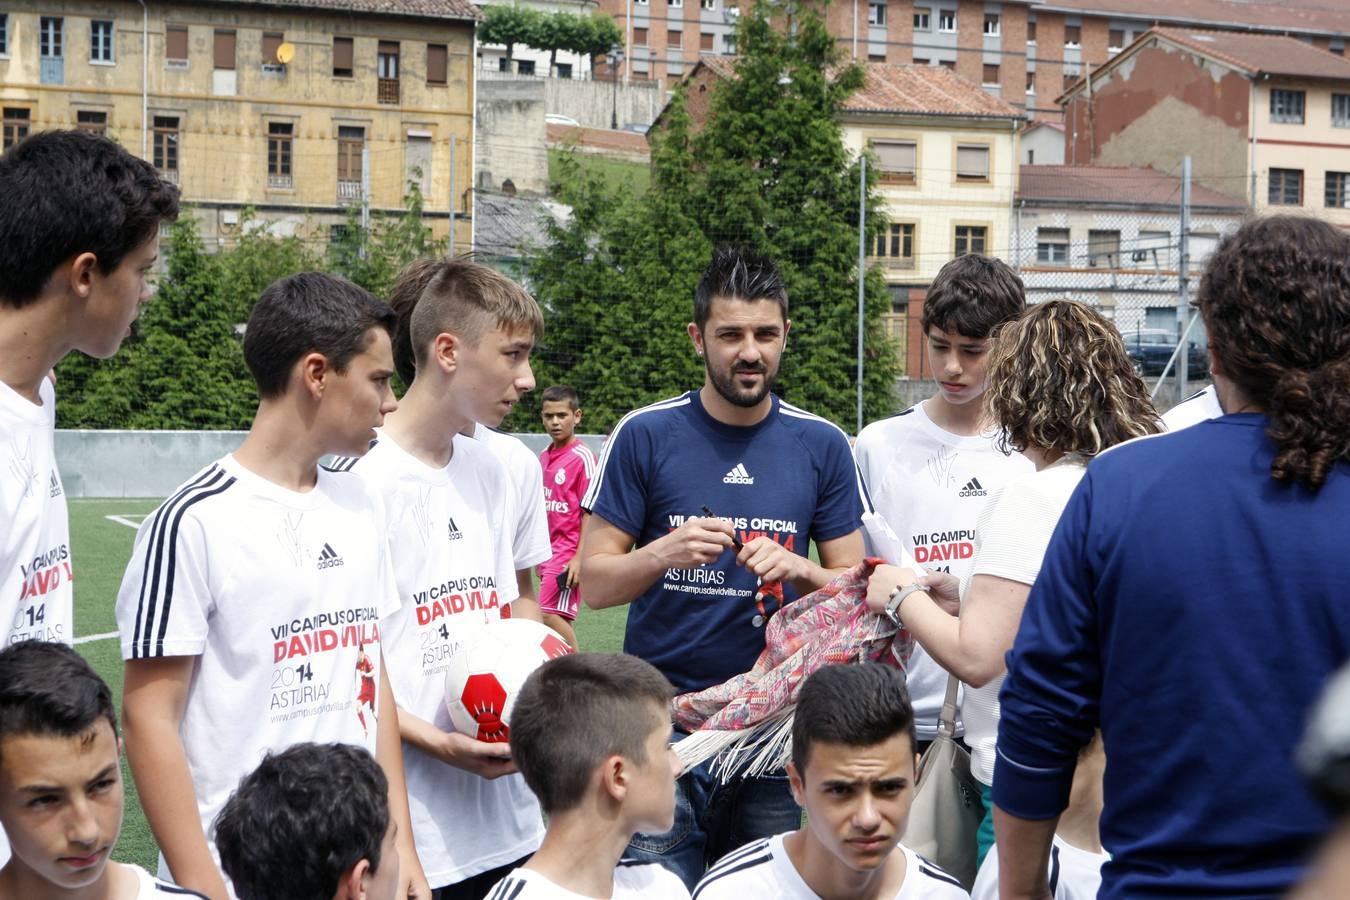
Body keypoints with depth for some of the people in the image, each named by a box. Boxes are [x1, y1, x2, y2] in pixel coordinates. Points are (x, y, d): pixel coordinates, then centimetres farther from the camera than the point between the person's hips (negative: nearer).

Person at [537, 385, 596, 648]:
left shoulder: (582, 457, -10)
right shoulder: (544, 457, 12)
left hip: (569, 552, -8)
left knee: (549, 613, -16)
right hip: (550, 552, 8)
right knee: (558, 617, 8)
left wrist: (579, 559, -18)